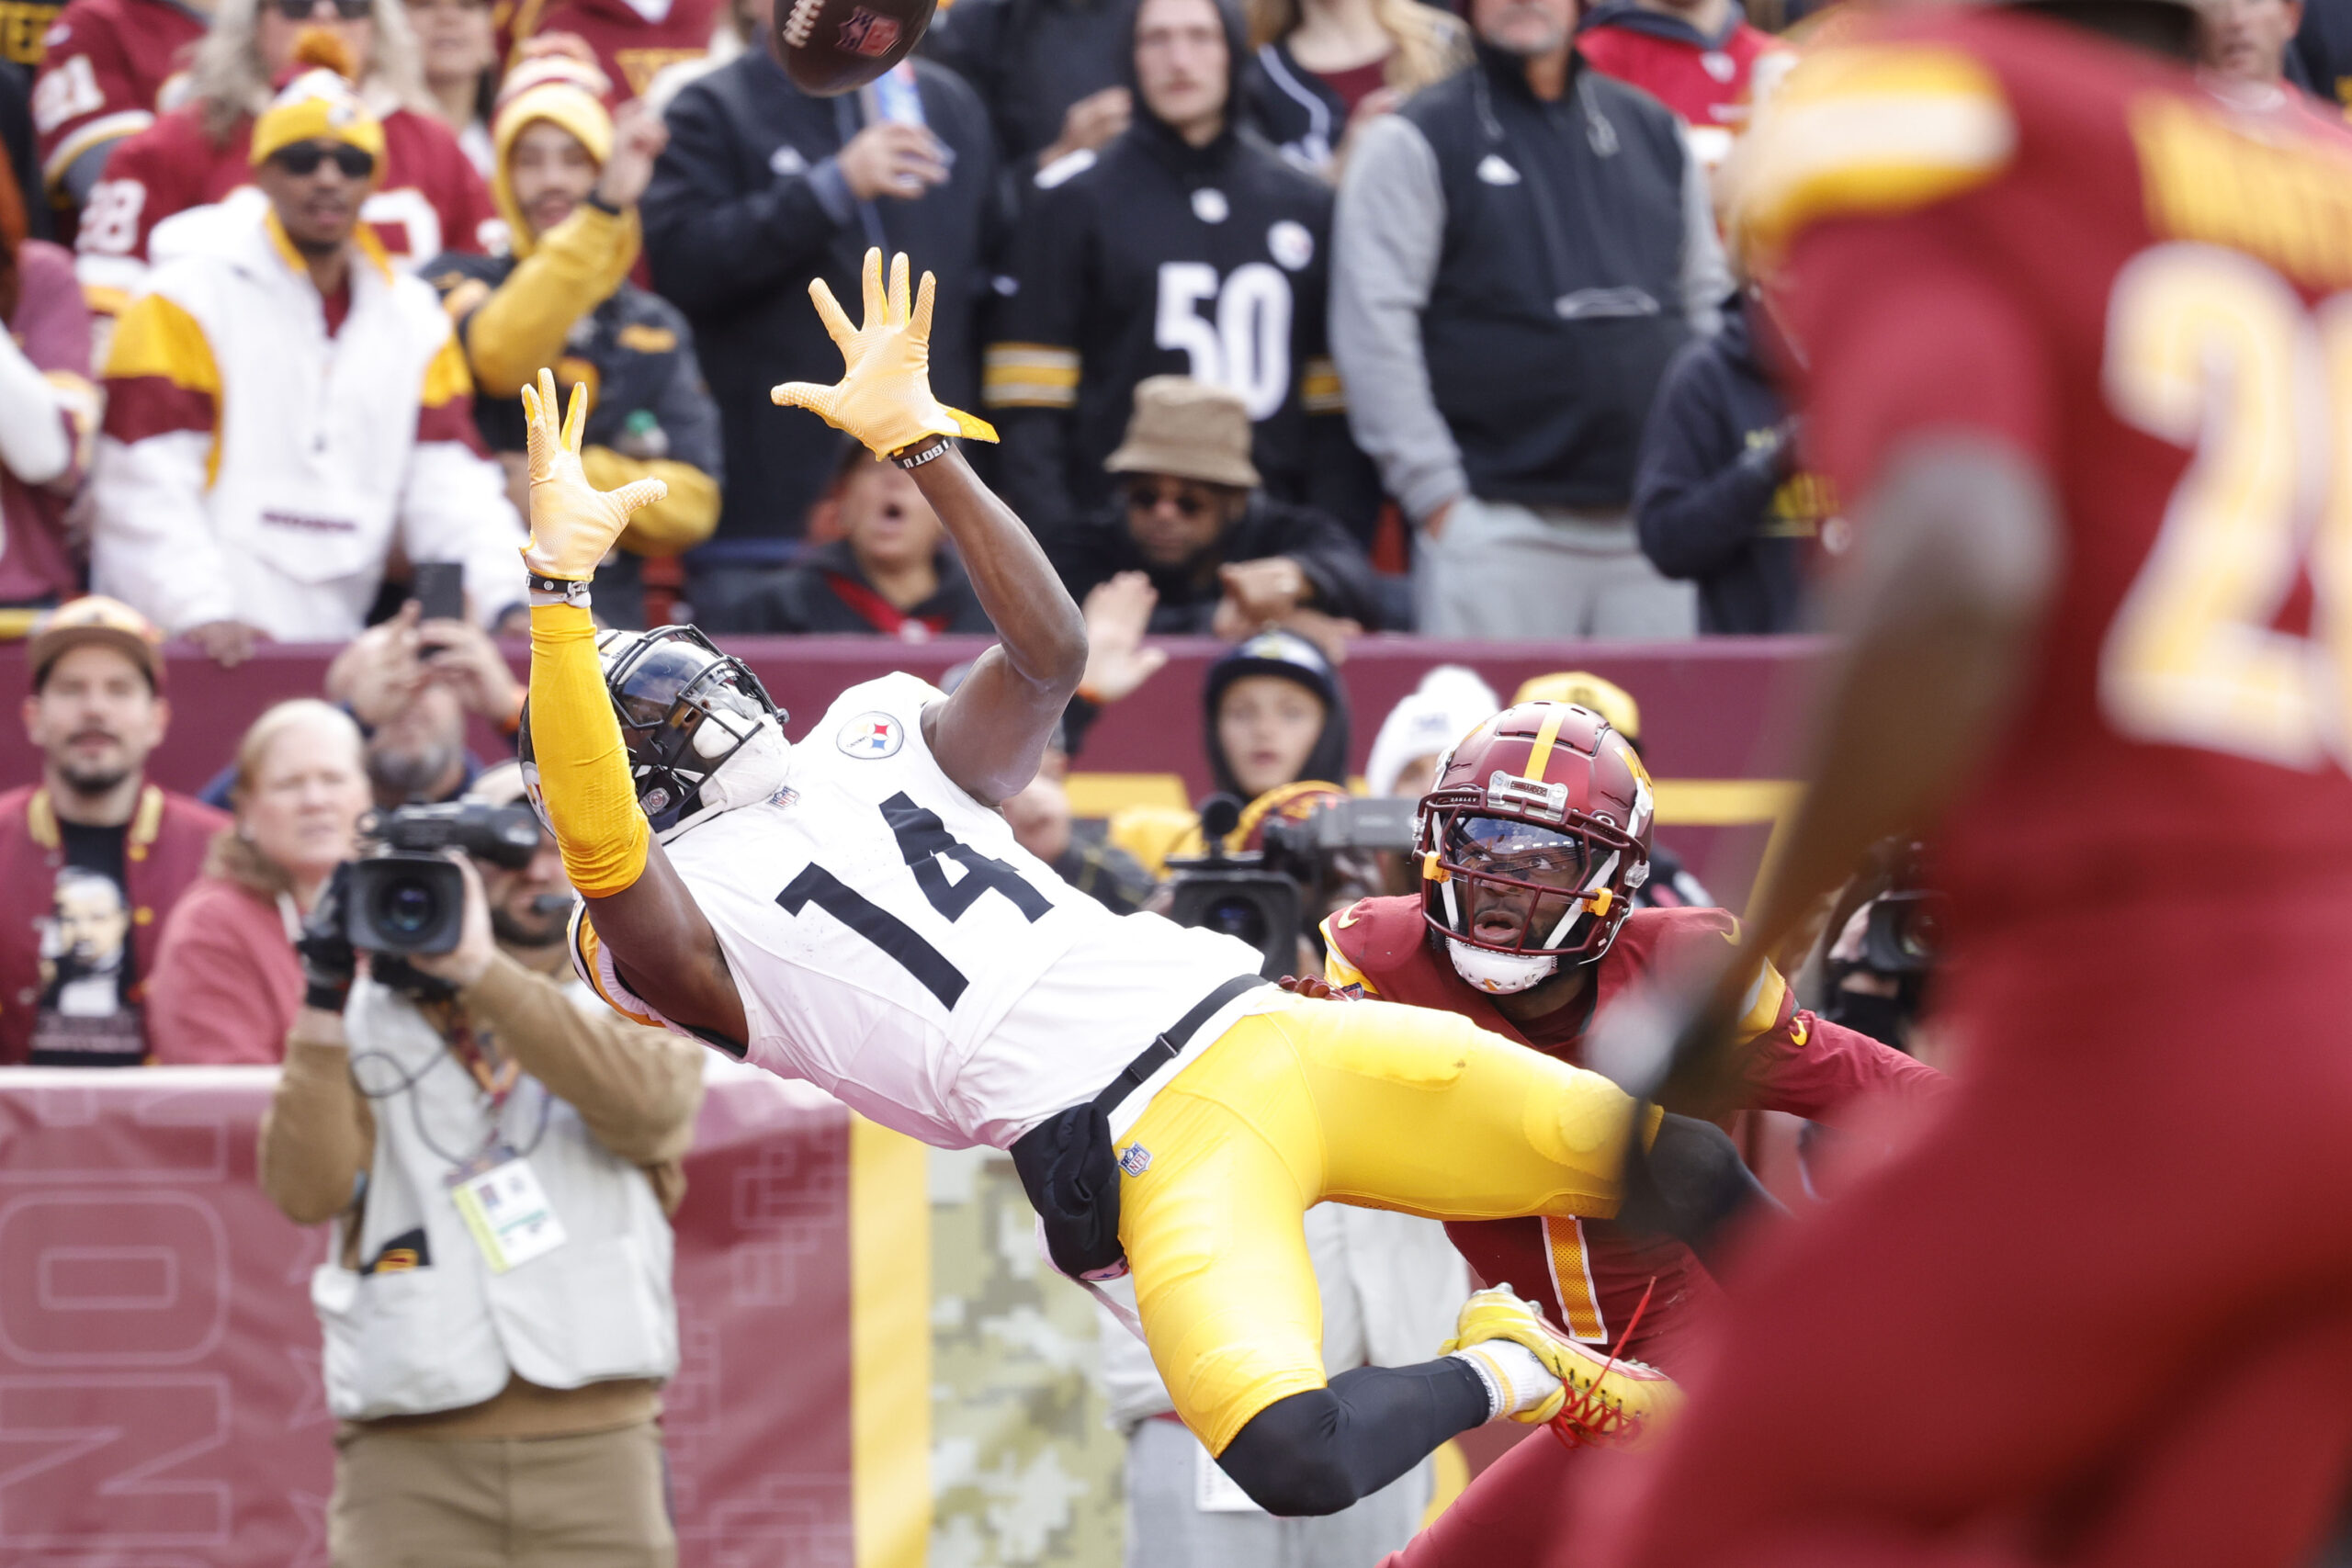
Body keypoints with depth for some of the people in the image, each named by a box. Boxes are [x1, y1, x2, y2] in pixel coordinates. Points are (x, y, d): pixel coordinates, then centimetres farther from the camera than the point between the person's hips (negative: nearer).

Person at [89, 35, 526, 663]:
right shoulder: (185, 302, -2)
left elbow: (451, 483, 10)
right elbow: (146, 486, -7)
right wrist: (199, 611, -18)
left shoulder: (415, 321, 15)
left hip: (334, 647, 5)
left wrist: (507, 605, -5)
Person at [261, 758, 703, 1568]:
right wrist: (323, 1005, -8)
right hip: (409, 1449, -1)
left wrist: (483, 970, -14)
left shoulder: (638, 1005, 15)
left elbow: (648, 1102, -10)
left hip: (593, 1446, 1)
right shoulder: (373, 1020, 13)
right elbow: (307, 1190, -1)